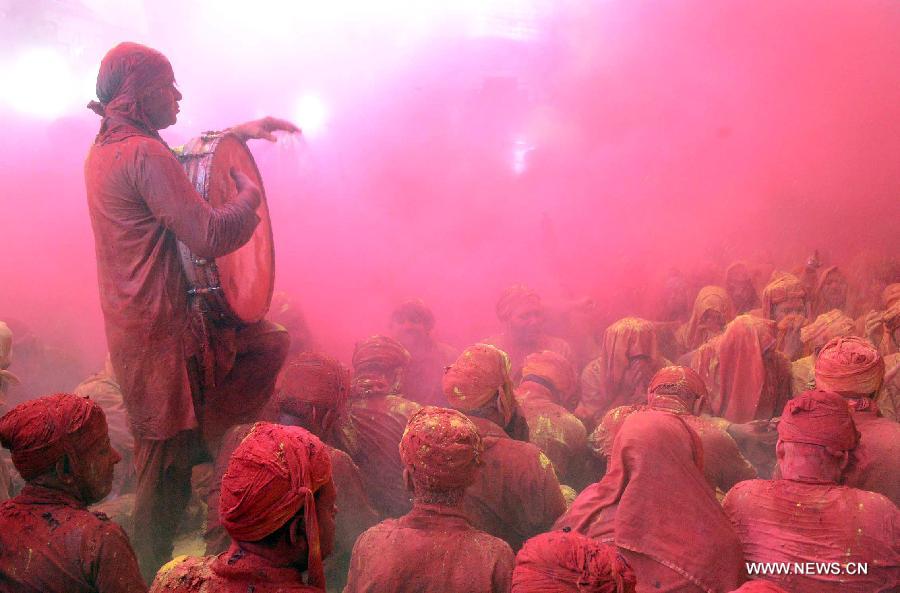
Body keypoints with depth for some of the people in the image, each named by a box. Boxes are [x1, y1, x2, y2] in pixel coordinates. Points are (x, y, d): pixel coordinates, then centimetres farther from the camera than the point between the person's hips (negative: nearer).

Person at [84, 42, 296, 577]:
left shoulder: (107, 148, 11)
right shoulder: (143, 154, -21)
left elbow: (181, 164, 29)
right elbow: (211, 236, -27)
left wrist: (237, 133, 21)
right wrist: (250, 194, -9)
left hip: (137, 325, 10)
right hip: (162, 335, -10)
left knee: (272, 343, 17)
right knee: (167, 474, 4)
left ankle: (199, 444, 22)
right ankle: (155, 575, 22)